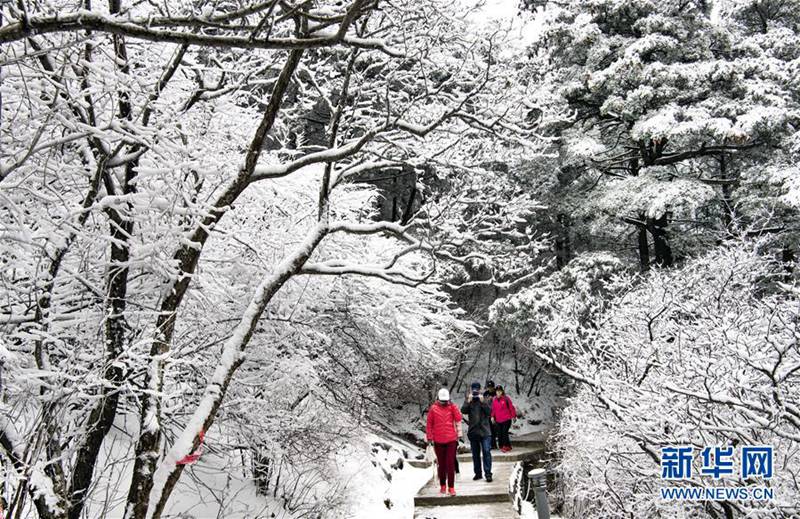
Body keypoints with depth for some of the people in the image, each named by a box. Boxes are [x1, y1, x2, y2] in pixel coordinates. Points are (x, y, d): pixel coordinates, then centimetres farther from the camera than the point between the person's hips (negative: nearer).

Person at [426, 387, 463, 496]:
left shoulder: (452, 407, 0)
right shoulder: (433, 408, -1)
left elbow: (458, 420, -6)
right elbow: (429, 424, 4)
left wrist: (458, 435, -14)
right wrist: (430, 438, 5)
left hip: (451, 439, -1)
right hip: (438, 441, 1)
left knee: (450, 464, -2)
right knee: (441, 464, 10)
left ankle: (451, 487, 3)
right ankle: (443, 486, 23)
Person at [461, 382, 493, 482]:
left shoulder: (484, 399, 3)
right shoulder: (468, 400, 5)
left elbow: (489, 411, -9)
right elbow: (463, 411, -10)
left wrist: (482, 401, -18)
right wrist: (468, 401, -20)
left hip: (485, 431, -2)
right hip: (473, 431, 2)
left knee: (486, 452, -9)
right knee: (475, 454, 10)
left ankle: (488, 473, -7)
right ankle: (478, 473, 20)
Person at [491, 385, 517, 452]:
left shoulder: (506, 398, -6)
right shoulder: (494, 400, 7)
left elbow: (511, 407, -4)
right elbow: (493, 409, 14)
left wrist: (514, 416, -3)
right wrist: (492, 416, 4)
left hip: (506, 419, -5)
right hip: (498, 420, 5)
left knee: (504, 433, -12)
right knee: (499, 434, 4)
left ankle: (506, 446, -3)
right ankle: (501, 446, 13)